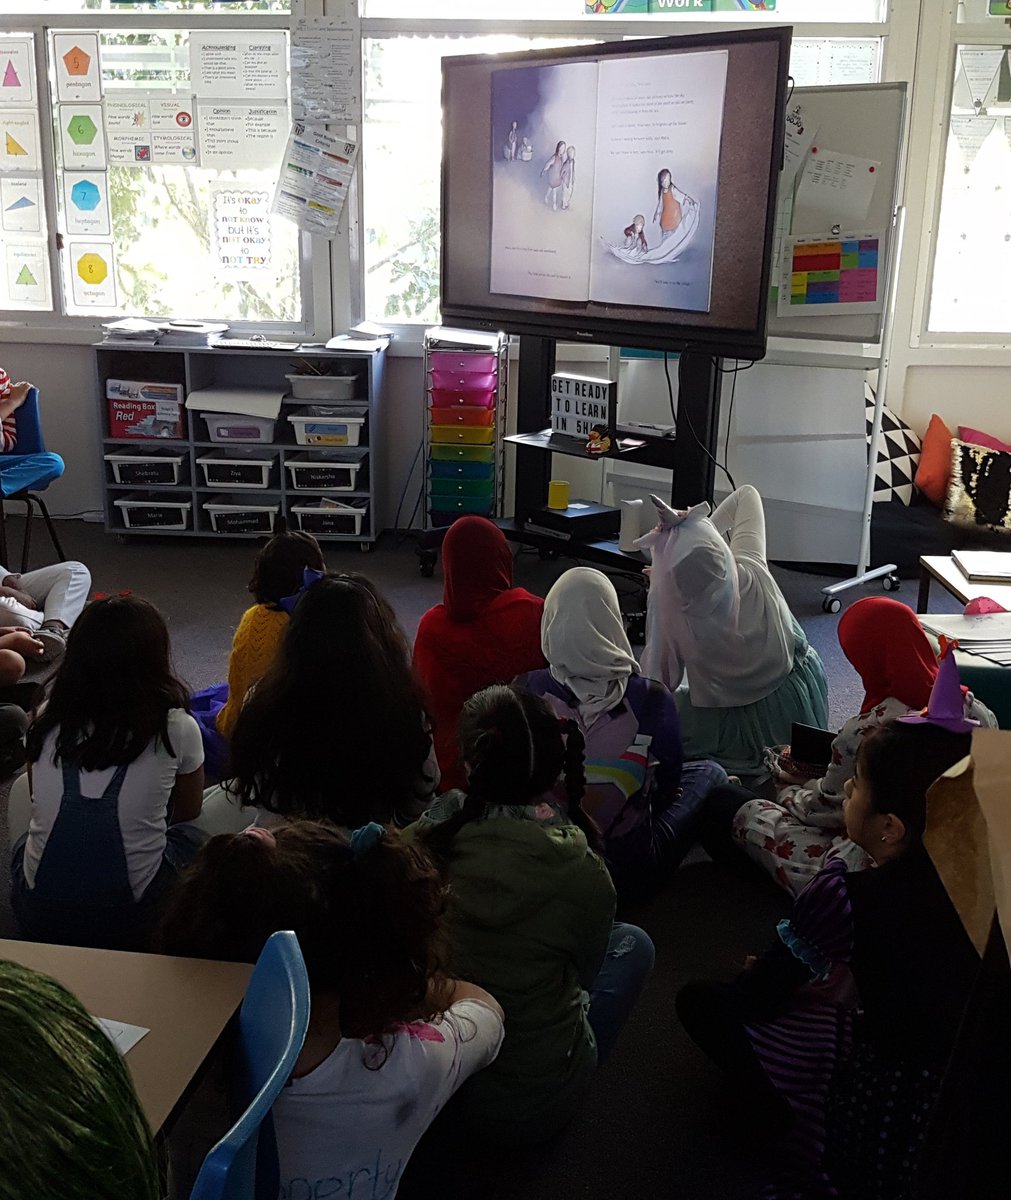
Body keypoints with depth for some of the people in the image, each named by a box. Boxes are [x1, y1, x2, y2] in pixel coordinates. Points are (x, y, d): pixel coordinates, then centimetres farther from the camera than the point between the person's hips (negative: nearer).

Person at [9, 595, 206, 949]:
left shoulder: (47, 721, -4)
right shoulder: (176, 728, -11)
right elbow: (188, 810, 8)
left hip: (37, 918, 3)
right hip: (130, 922, -2)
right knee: (192, 831, 26)